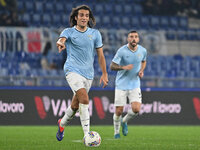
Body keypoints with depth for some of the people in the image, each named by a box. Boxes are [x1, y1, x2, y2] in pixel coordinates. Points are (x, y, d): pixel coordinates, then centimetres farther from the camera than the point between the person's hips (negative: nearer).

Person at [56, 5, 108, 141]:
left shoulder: (95, 34, 8)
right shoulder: (69, 32, 0)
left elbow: (100, 55, 12)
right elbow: (62, 38, -23)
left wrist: (104, 74, 8)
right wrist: (60, 42, -48)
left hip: (88, 73, 4)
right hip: (73, 70, -4)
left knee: (76, 105, 11)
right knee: (84, 99, -24)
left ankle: (62, 124, 40)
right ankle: (87, 134, -25)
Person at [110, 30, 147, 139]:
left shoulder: (143, 51, -1)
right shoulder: (122, 51, -13)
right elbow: (112, 66, -10)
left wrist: (141, 71, 1)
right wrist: (123, 67, -28)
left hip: (135, 85, 2)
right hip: (121, 84, -2)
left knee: (136, 109, -14)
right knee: (119, 111, -2)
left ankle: (124, 122, 19)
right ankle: (116, 132, 25)